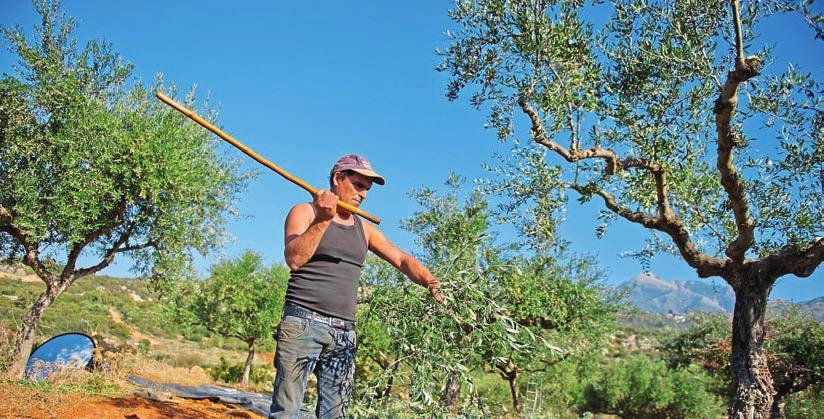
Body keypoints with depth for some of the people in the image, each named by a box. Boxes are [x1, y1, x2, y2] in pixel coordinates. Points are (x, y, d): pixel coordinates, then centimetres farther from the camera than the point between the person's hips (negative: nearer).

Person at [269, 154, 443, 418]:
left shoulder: (364, 229, 18)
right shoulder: (304, 212, 4)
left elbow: (402, 259, 12)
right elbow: (294, 259, -11)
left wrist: (430, 282, -5)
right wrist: (322, 220, -20)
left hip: (345, 331, 5)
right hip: (303, 322, -5)